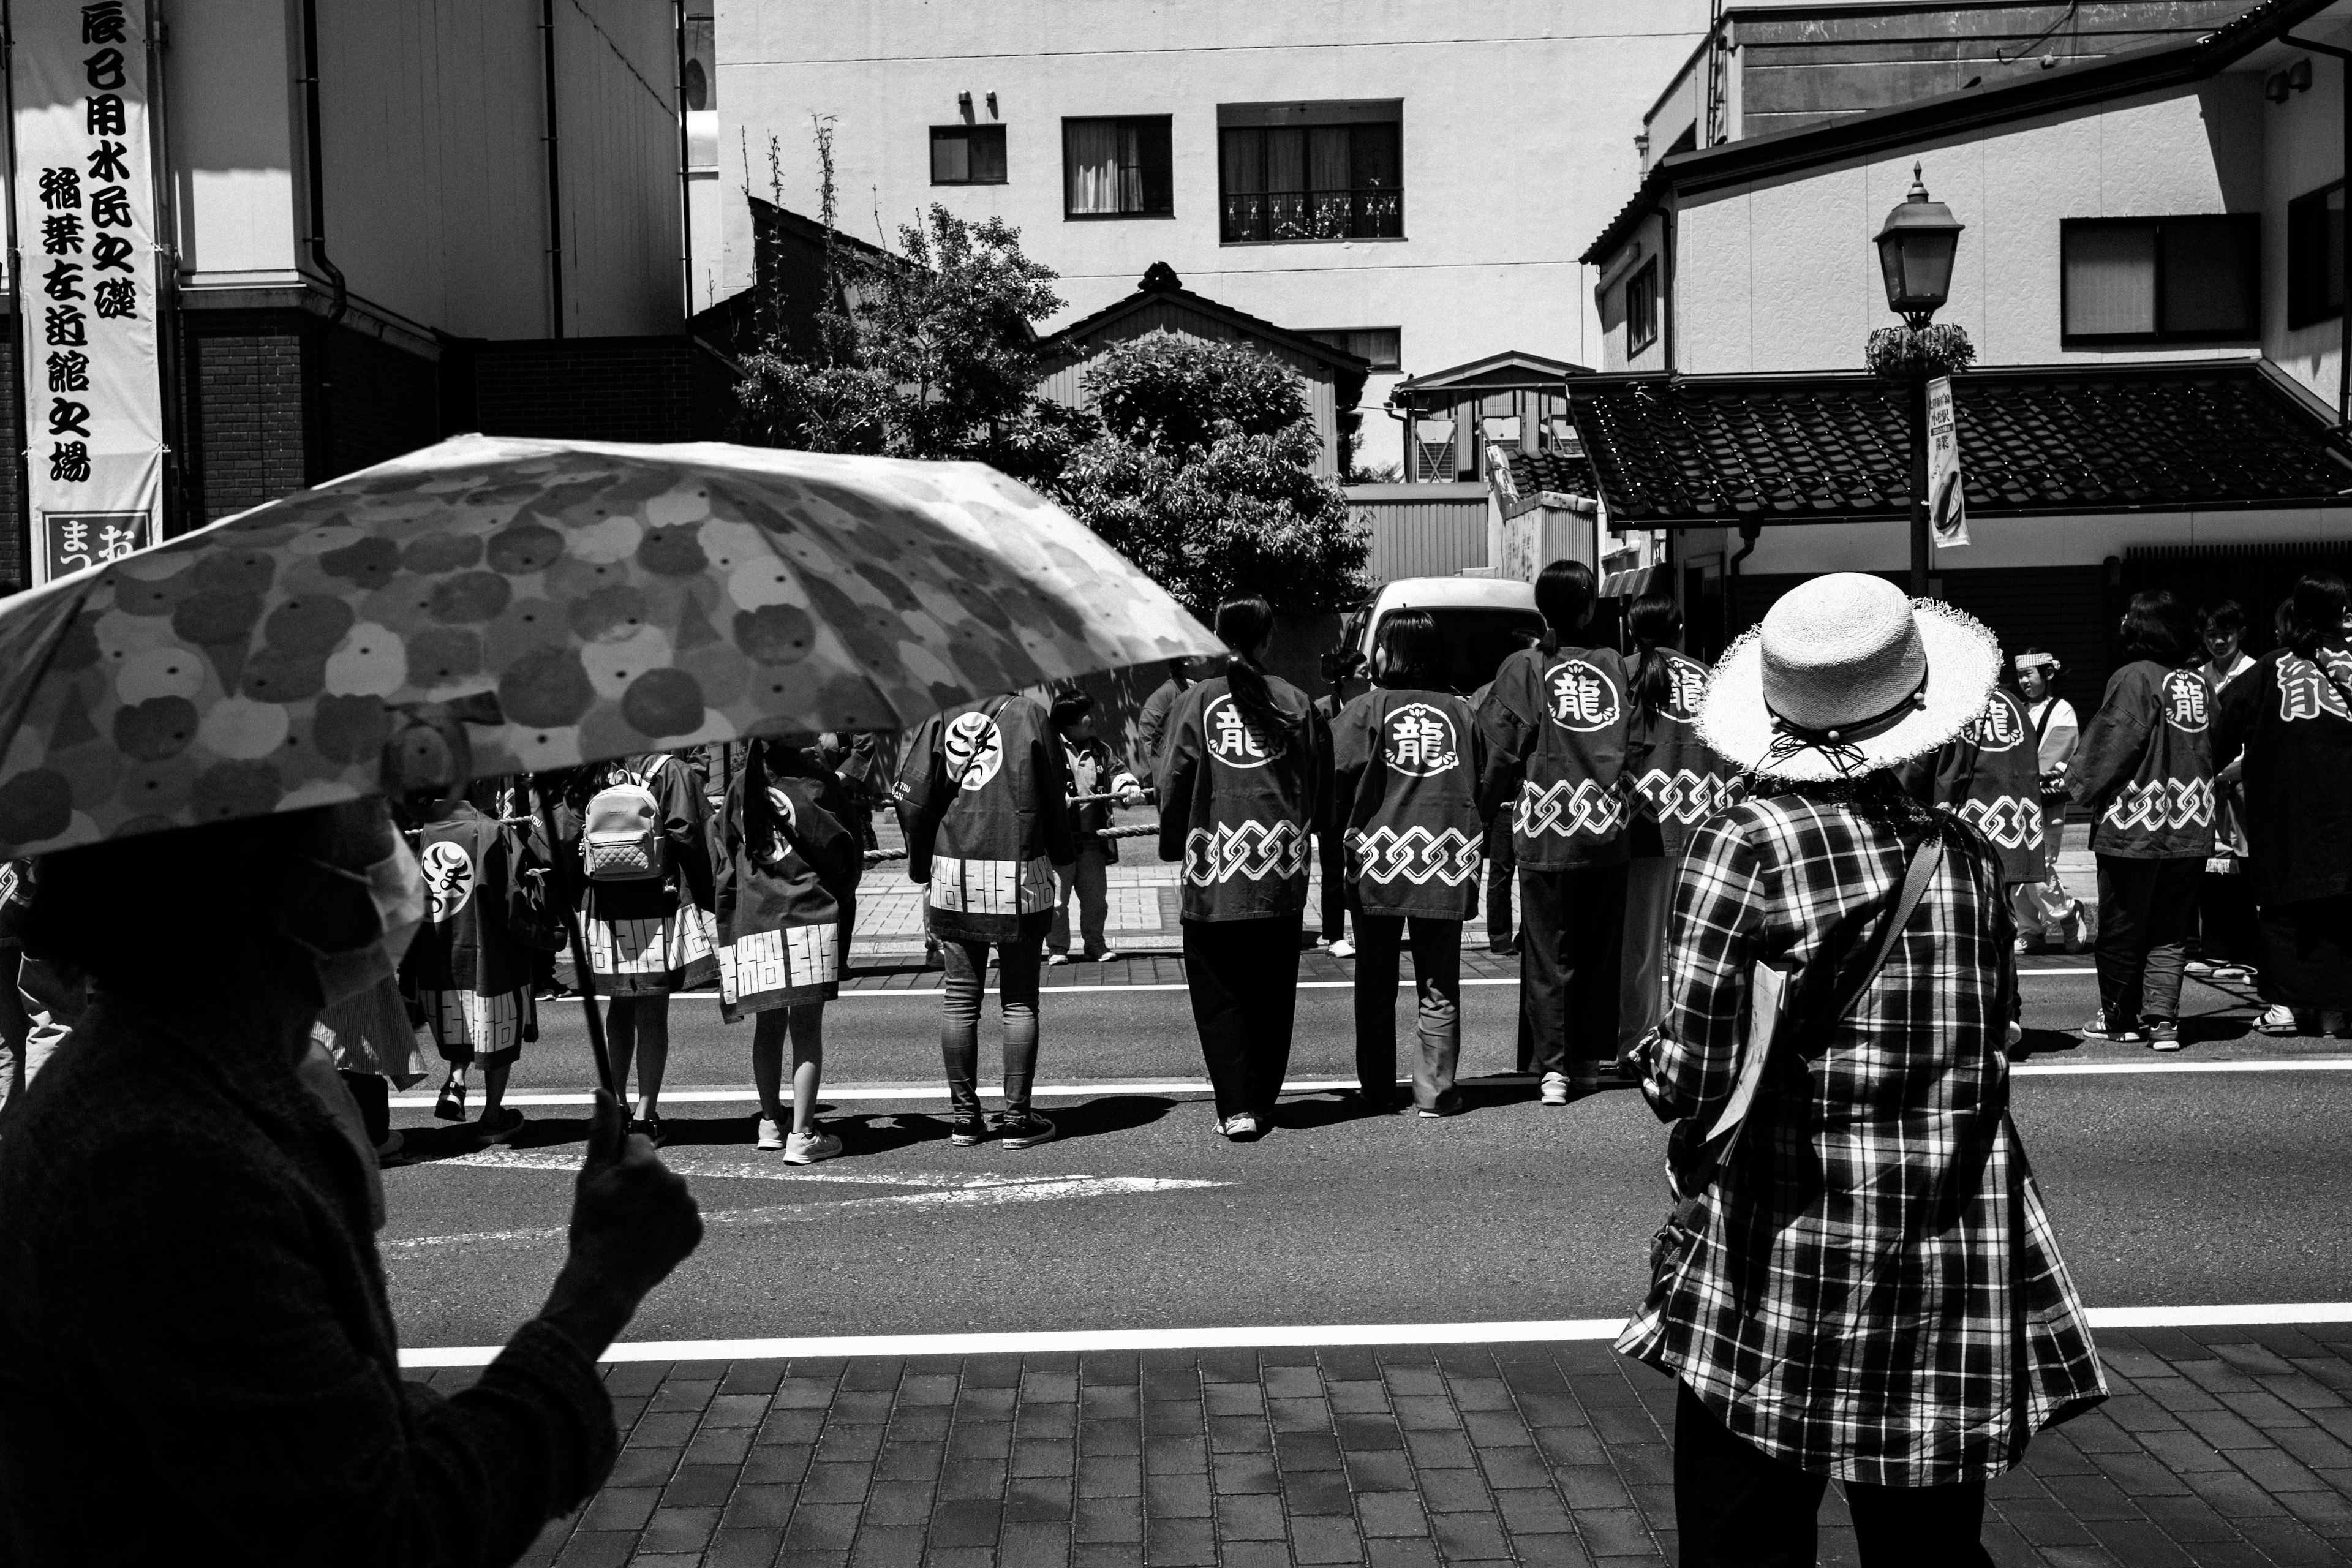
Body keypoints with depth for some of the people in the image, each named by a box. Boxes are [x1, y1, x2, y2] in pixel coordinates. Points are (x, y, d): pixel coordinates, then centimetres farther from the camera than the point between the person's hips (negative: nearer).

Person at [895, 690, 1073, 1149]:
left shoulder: (942, 718, 2)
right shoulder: (1028, 716, -4)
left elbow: (912, 798, 0)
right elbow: (1055, 797, 2)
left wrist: (922, 866, 13)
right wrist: (1063, 856, 19)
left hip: (953, 874, 2)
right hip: (1019, 877, -2)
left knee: (960, 997, 9)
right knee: (1019, 1001, 5)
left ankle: (963, 1116, 13)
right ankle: (1016, 1117, 6)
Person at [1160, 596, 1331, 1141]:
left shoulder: (1198, 701, -4)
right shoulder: (1296, 703, 2)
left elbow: (1174, 782, -2)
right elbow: (1321, 784, 7)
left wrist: (1174, 846, 12)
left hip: (1213, 873, -2)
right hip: (1280, 873, 2)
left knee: (1218, 997, 6)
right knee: (1272, 996, 13)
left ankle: (1237, 1108, -2)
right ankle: (1263, 1104, 17)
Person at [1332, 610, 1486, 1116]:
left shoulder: (1367, 709, -5)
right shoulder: (1459, 711, 4)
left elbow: (1337, 777, -12)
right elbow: (1483, 782, 5)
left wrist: (1338, 835, 3)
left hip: (1378, 862, -2)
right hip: (1447, 864, 2)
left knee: (1376, 984, 11)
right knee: (1439, 988, 8)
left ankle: (1378, 1090, 16)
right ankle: (1436, 1092, 8)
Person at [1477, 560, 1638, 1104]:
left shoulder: (1524, 668, -6)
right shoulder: (1615, 665, 2)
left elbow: (1501, 751, -7)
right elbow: (1636, 743, 3)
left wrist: (1484, 808, 5)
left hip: (1545, 833, -3)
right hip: (1608, 832, 3)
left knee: (1548, 955, 4)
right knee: (1601, 951, 15)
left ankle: (1554, 1065, 0)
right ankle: (1595, 1058, 21)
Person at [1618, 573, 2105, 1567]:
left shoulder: (1743, 848, -12)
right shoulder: (1965, 855, 0)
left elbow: (1694, 1080, -15)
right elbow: (1989, 1046, 8)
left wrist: (1658, 1063, 5)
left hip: (1780, 1282, -4)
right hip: (1954, 1294, 4)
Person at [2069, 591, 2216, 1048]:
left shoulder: (2134, 678, -13)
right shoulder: (2200, 683, 6)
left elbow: (2110, 744, -13)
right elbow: (2214, 748, 12)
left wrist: (2078, 783, 0)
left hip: (2134, 826, -5)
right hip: (2191, 827, 5)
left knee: (2122, 927, 8)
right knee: (2170, 931, 10)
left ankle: (2120, 1017, 17)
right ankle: (2162, 1017, 2)